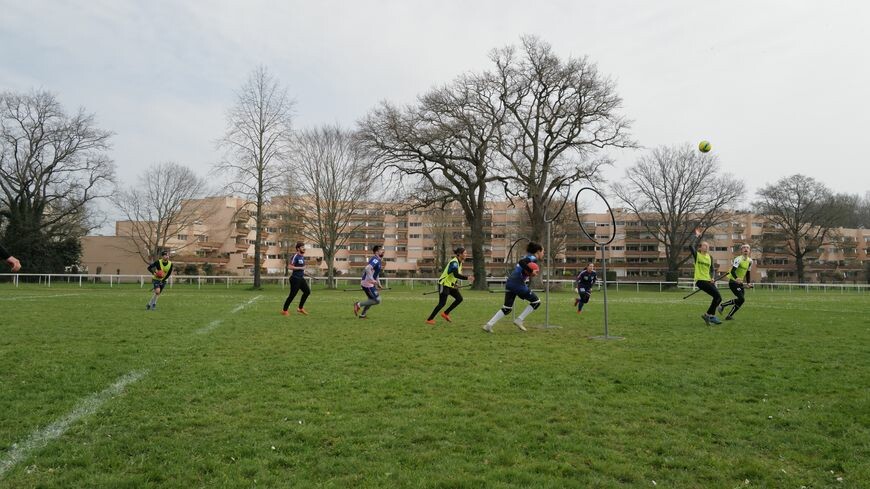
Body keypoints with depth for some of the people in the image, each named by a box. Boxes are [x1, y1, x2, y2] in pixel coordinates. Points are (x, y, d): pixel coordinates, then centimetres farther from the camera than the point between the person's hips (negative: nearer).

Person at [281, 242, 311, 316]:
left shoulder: (302, 257, 13)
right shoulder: (295, 256, -15)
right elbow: (290, 267, -22)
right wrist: (300, 268, -21)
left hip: (301, 278, 9)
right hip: (295, 278, -9)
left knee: (307, 291, 4)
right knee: (292, 295, -4)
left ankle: (300, 308, 14)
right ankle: (284, 310, 9)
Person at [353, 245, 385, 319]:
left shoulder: (379, 260, 15)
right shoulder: (375, 259, -17)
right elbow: (367, 268, -32)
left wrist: (378, 284, 25)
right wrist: (372, 280, -34)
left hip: (370, 284, 10)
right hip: (367, 284, -10)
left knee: (372, 300, 21)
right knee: (377, 300, -9)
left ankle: (362, 315, 28)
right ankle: (358, 305, -3)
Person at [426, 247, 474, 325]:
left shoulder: (459, 262, 8)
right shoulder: (454, 262, -22)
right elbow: (456, 274, -35)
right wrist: (467, 278, -38)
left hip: (450, 285, 9)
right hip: (444, 284, -9)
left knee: (459, 299, 2)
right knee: (442, 303, -9)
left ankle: (445, 313, 13)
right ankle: (429, 319, -1)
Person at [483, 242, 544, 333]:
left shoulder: (528, 257, 23)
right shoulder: (533, 258, -5)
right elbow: (521, 262, -23)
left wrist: (530, 273, 11)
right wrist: (531, 271, -21)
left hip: (509, 283, 9)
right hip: (518, 284, -9)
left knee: (507, 308, 13)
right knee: (536, 302, 7)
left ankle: (489, 324, 3)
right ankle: (519, 320, 5)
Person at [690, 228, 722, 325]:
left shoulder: (710, 257, 15)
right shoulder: (697, 255, -1)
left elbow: (712, 269, 19)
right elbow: (691, 246, -20)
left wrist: (712, 278, 0)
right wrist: (697, 237, -9)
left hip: (708, 280, 7)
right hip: (700, 280, -7)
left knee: (718, 298, -1)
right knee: (717, 295, -19)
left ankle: (710, 316, 15)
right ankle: (710, 315, -7)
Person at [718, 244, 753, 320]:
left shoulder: (750, 261, 9)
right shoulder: (738, 259, -15)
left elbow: (747, 273, 20)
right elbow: (732, 271, -26)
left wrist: (748, 283, 11)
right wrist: (736, 278, -44)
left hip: (740, 282, 8)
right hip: (733, 282, -8)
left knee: (740, 300, 3)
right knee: (741, 299, -18)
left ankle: (729, 315, 13)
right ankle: (722, 305, -5)